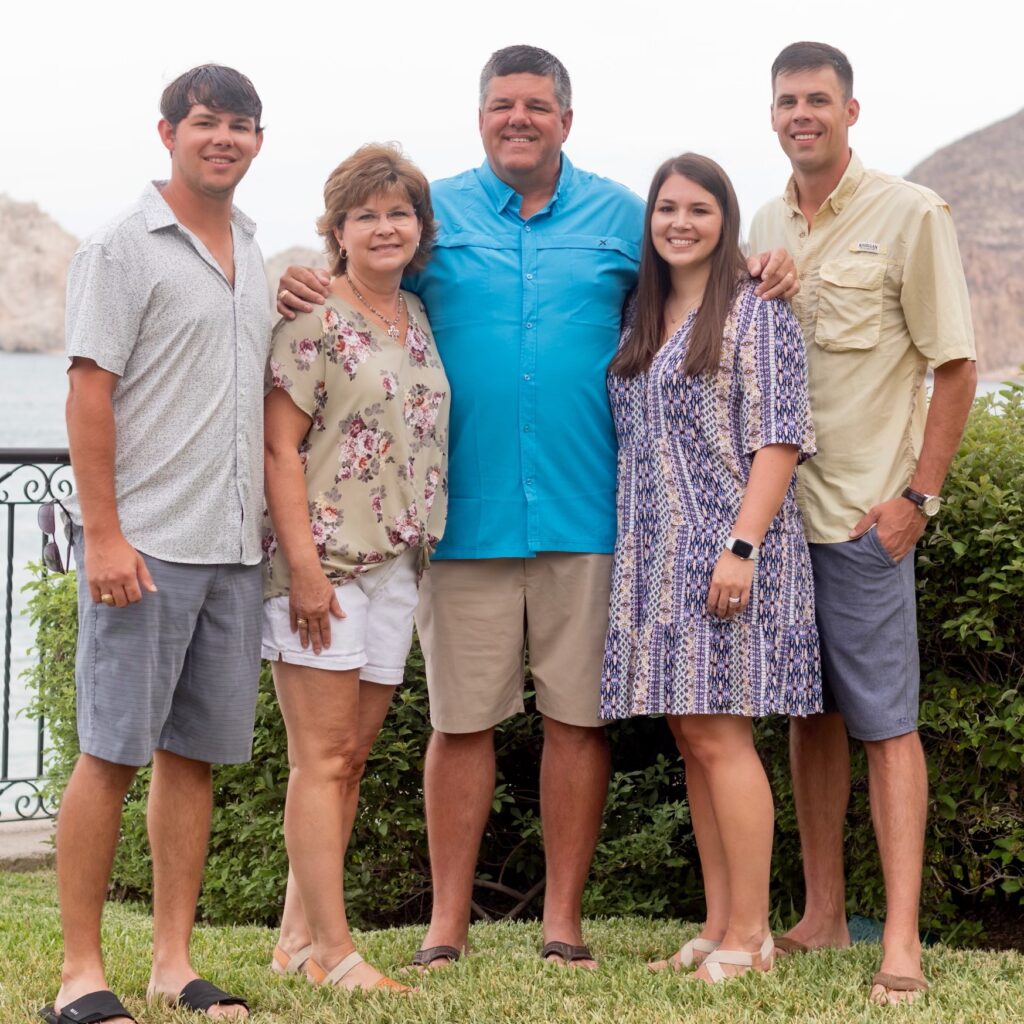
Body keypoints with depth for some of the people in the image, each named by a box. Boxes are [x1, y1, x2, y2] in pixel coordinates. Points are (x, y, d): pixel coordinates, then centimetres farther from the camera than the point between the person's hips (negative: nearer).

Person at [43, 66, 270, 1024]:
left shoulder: (252, 255, 17)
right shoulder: (123, 248, -4)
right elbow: (90, 391, -9)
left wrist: (274, 527, 15)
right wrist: (102, 533, -16)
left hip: (233, 545, 7)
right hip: (145, 543, -7)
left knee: (194, 753, 8)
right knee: (112, 753, -3)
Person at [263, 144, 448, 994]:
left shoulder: (419, 320, 14)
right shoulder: (314, 319, -7)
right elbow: (280, 445, -11)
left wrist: (422, 549, 12)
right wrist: (303, 562, -18)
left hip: (397, 564, 7)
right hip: (325, 562, -7)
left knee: (351, 758, 9)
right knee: (324, 758, -5)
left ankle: (298, 938, 17)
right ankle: (335, 952, -4)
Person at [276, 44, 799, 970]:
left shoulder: (621, 217, 10)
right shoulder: (431, 214, 7)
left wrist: (761, 274, -1)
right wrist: (300, 288, -12)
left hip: (585, 512, 1)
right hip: (465, 512, 0)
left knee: (578, 716, 4)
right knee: (461, 719, 3)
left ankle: (564, 919, 15)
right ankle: (447, 920, 13)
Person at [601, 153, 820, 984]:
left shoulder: (757, 314, -4)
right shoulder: (641, 321, 17)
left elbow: (780, 440, -10)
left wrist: (742, 545, -18)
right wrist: (631, 553, 12)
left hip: (724, 550, -7)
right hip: (657, 557, 7)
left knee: (719, 734, -9)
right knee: (692, 739, 7)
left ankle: (750, 934, -3)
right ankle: (720, 926, 13)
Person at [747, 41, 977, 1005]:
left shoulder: (910, 214, -5)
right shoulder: (764, 225, 12)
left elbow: (955, 365, -6)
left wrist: (917, 495, -11)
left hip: (863, 512, -6)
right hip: (774, 502, 6)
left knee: (884, 720, -5)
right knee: (808, 713, 11)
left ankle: (901, 942, -5)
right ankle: (822, 913, 19)